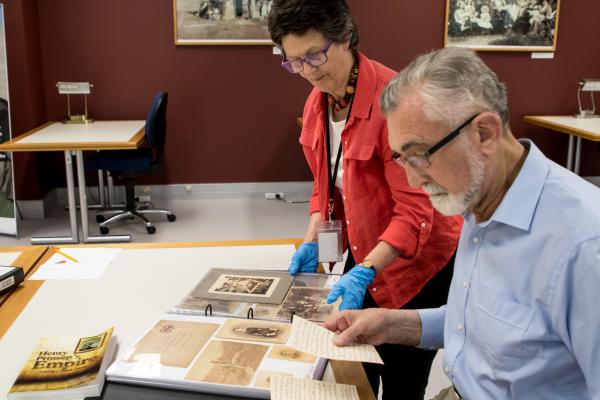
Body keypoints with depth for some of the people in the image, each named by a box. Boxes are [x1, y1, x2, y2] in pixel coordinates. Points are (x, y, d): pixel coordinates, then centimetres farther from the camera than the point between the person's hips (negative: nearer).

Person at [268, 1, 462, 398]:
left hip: (417, 262, -7)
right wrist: (312, 242, -3)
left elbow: (415, 210, -26)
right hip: (364, 256, 7)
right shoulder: (317, 102, -2)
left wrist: (363, 273, -34)